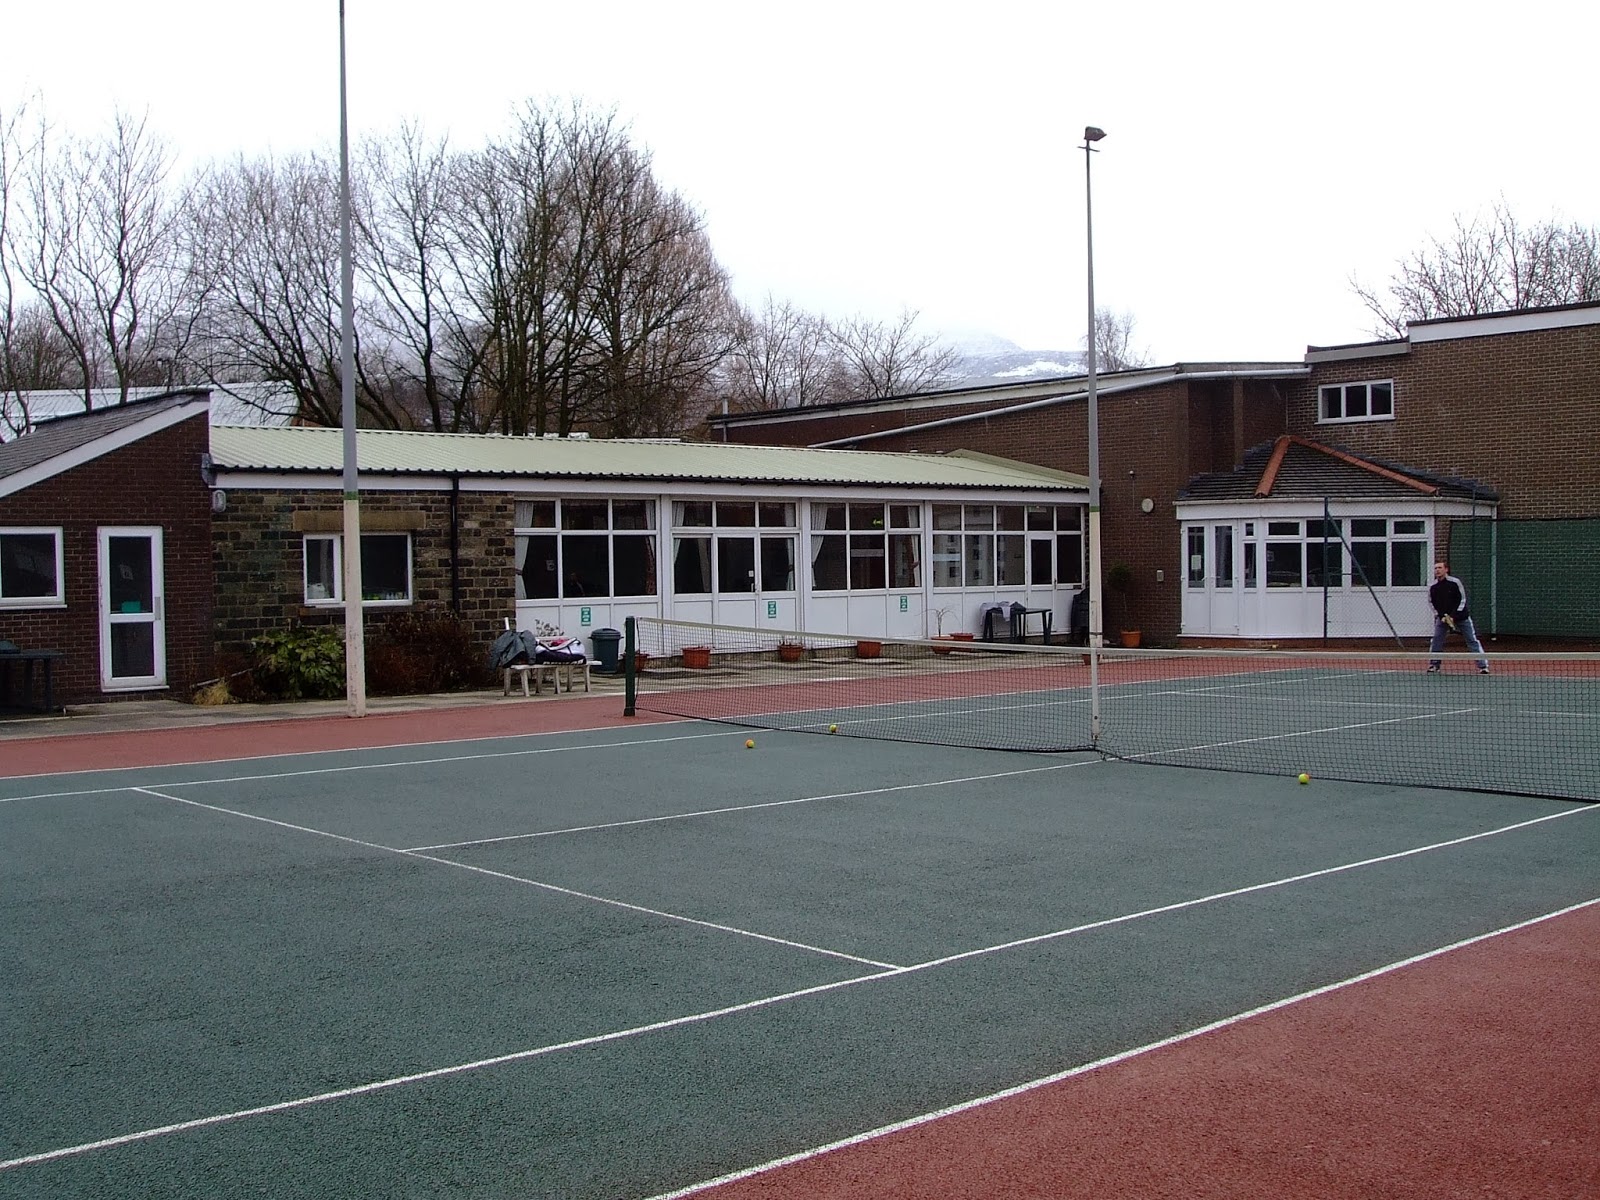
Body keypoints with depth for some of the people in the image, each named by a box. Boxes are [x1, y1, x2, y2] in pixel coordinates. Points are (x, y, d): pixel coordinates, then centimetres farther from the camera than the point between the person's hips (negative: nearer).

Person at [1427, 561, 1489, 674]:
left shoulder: (1455, 583, -13)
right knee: (1436, 641, -4)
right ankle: (1434, 665, 7)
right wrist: (1441, 616, -7)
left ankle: (1483, 666, -1)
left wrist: (1453, 616, -17)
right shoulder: (1433, 587, -4)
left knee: (1472, 640, -3)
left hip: (1461, 616, -3)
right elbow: (1432, 603, 7)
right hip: (1442, 617, 3)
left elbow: (1462, 600, -9)